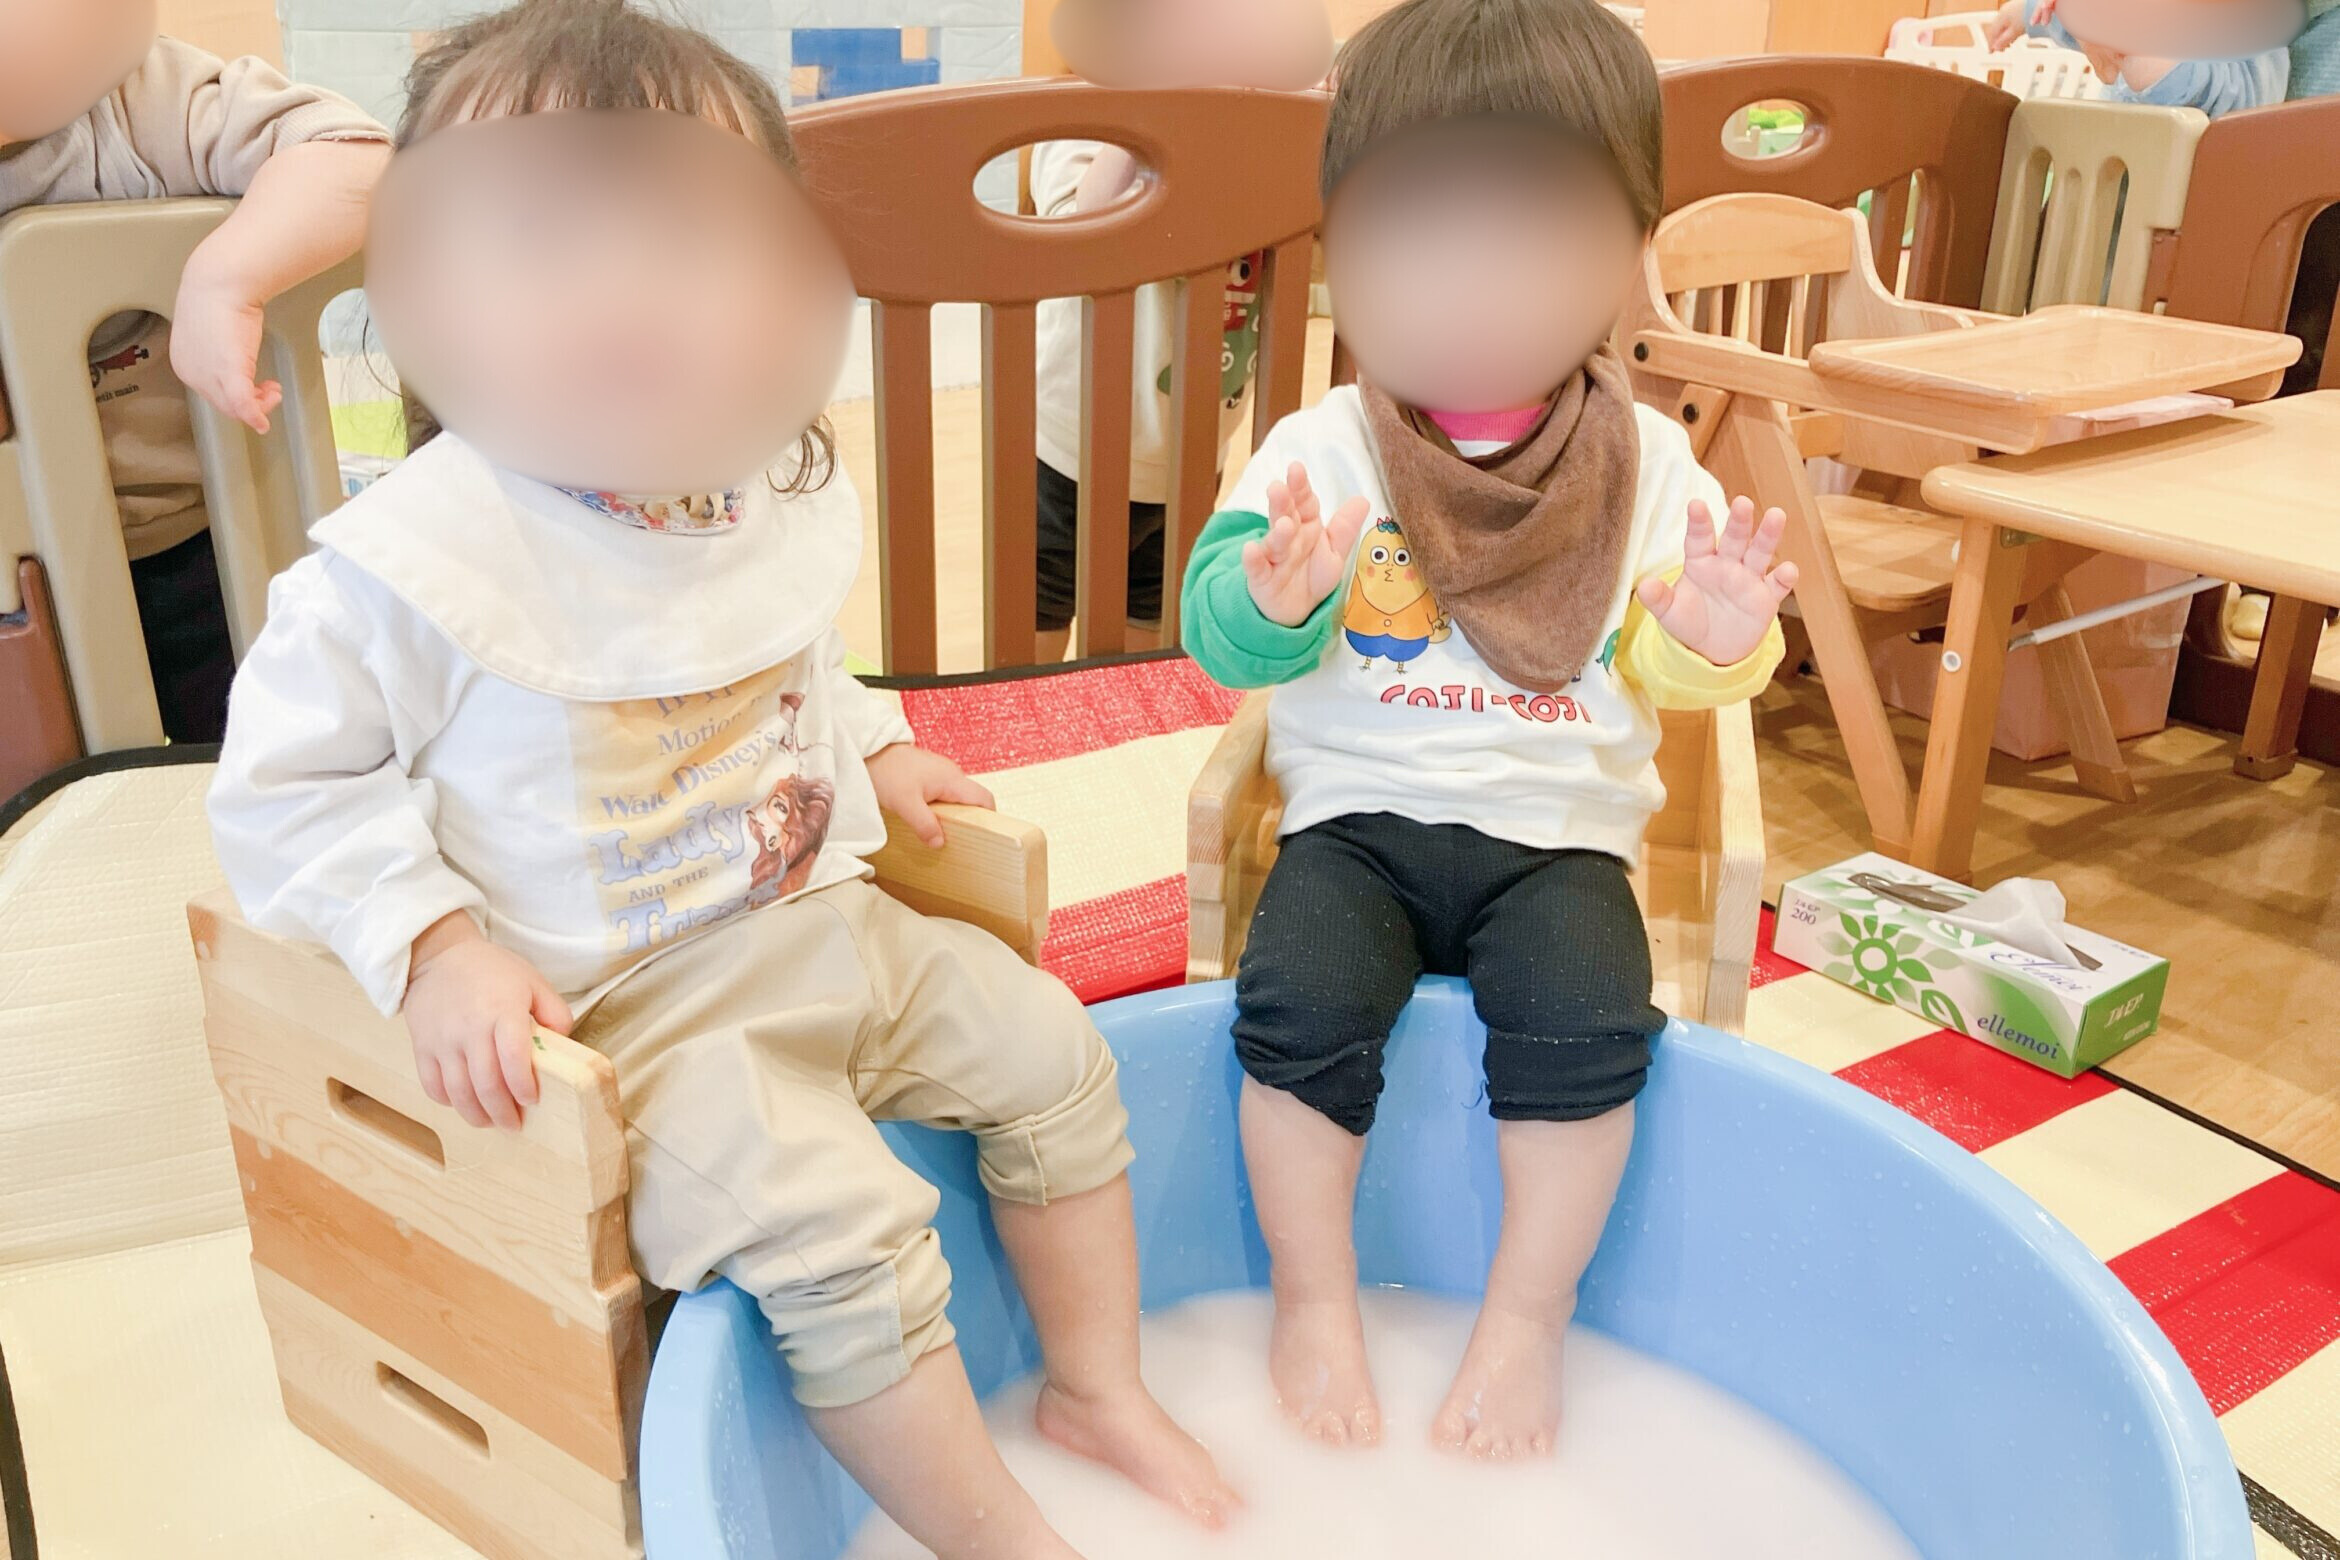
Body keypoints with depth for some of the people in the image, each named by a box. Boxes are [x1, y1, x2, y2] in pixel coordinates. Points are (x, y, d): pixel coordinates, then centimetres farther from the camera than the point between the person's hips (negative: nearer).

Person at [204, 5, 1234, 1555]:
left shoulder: (783, 493, 0)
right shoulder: (408, 567, -21)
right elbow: (285, 788, -12)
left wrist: (875, 747, 6)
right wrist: (435, 944, -21)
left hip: (831, 925, 7)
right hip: (629, 1008, -7)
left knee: (1053, 1058, 9)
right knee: (839, 1225, -22)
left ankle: (1100, 1385, 29)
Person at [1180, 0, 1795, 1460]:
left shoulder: (1650, 467, 2)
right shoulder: (1319, 453, -3)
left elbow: (1662, 677, 5)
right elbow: (1219, 639, -10)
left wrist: (1710, 643, -19)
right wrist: (1270, 603, -33)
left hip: (1559, 832, 1)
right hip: (1359, 816, 0)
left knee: (1586, 1023, -24)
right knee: (1299, 1007, -24)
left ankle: (1530, 1317, 1)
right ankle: (1314, 1300, 1)